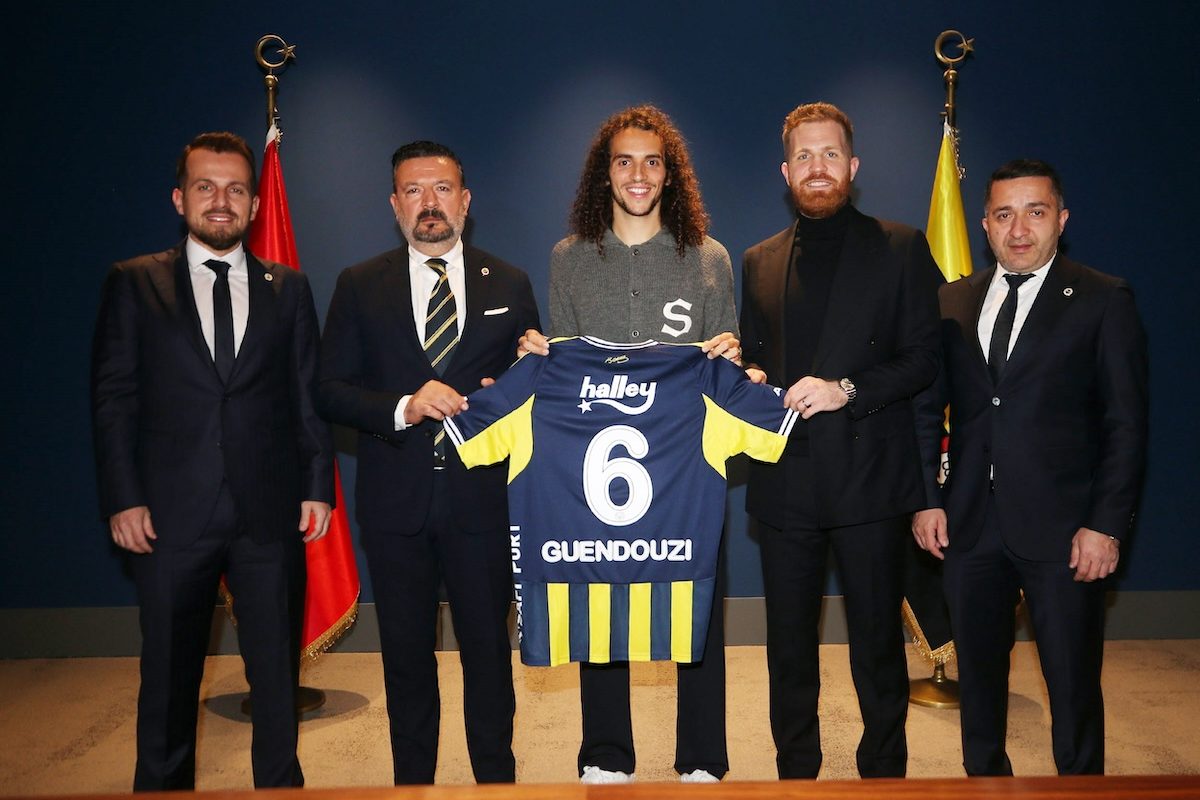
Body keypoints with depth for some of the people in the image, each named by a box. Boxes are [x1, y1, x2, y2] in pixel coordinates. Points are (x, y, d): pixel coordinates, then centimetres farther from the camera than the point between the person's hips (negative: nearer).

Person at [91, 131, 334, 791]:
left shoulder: (288, 289, 10)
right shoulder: (133, 284, 5)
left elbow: (309, 397, 8)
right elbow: (112, 397, 2)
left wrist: (317, 487, 0)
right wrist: (123, 499, -6)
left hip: (270, 514, 1)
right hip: (171, 515, -1)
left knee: (276, 673, 9)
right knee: (169, 678, 11)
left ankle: (279, 788, 25)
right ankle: (162, 788, 27)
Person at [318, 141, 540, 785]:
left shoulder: (508, 284, 6)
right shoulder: (360, 286, 4)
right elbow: (331, 390, -1)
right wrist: (403, 407, -17)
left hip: (482, 496, 0)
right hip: (395, 498, 0)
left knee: (488, 647, 9)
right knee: (406, 653, 12)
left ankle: (496, 779, 26)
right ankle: (412, 781, 29)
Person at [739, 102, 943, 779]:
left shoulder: (901, 248, 3)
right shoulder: (759, 262, 14)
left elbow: (925, 359, -2)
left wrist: (847, 389, -15)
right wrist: (750, 380, -3)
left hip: (869, 476, -3)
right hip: (786, 481, 4)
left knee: (878, 642, 6)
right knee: (789, 645, 12)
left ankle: (884, 774, 23)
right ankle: (796, 776, 27)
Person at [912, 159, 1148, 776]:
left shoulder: (1104, 301, -1)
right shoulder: (953, 302, 9)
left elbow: (1126, 425, -4)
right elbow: (929, 408, 11)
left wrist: (1107, 524, -10)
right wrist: (927, 499, 3)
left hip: (1062, 531, -3)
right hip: (970, 524, 4)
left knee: (1073, 685, 5)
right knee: (977, 674, 15)